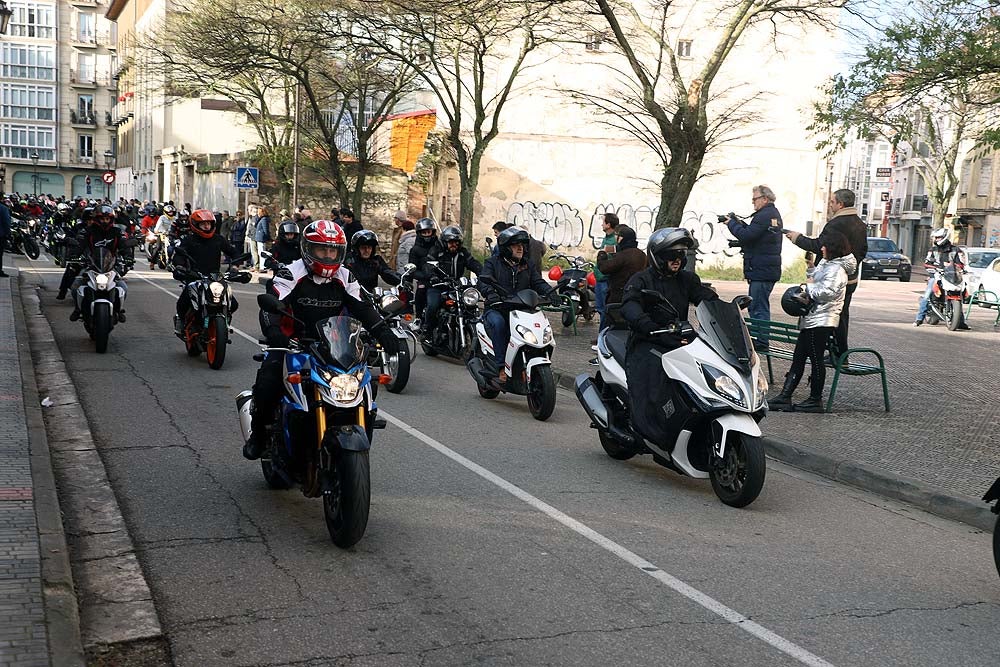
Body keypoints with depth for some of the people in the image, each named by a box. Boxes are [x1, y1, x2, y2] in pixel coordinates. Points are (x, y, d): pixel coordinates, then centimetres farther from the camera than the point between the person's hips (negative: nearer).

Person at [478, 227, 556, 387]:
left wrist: (550, 292, -16)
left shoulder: (528, 266, 20)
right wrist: (491, 294, -30)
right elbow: (484, 281, -8)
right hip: (496, 310, -3)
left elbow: (538, 282, 7)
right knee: (498, 323, -37)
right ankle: (501, 369, -37)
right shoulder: (492, 263, 8)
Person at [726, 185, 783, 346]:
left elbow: (746, 235, -20)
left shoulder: (764, 216, -14)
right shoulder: (774, 214, 19)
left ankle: (761, 343, -6)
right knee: (755, 307, 15)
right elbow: (752, 231, 18)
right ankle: (757, 340, 20)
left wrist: (731, 223, -6)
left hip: (761, 270, -11)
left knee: (758, 308, -8)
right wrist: (737, 221, 8)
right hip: (770, 269, 11)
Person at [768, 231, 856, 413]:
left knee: (816, 359, -3)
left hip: (821, 322, -10)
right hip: (812, 320, 10)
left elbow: (824, 293, -22)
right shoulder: (826, 265, 19)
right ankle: (784, 397, 8)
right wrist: (807, 291, 8)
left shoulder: (837, 269, -13)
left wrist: (809, 286, -7)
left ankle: (815, 400, 5)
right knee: (798, 359, 7)